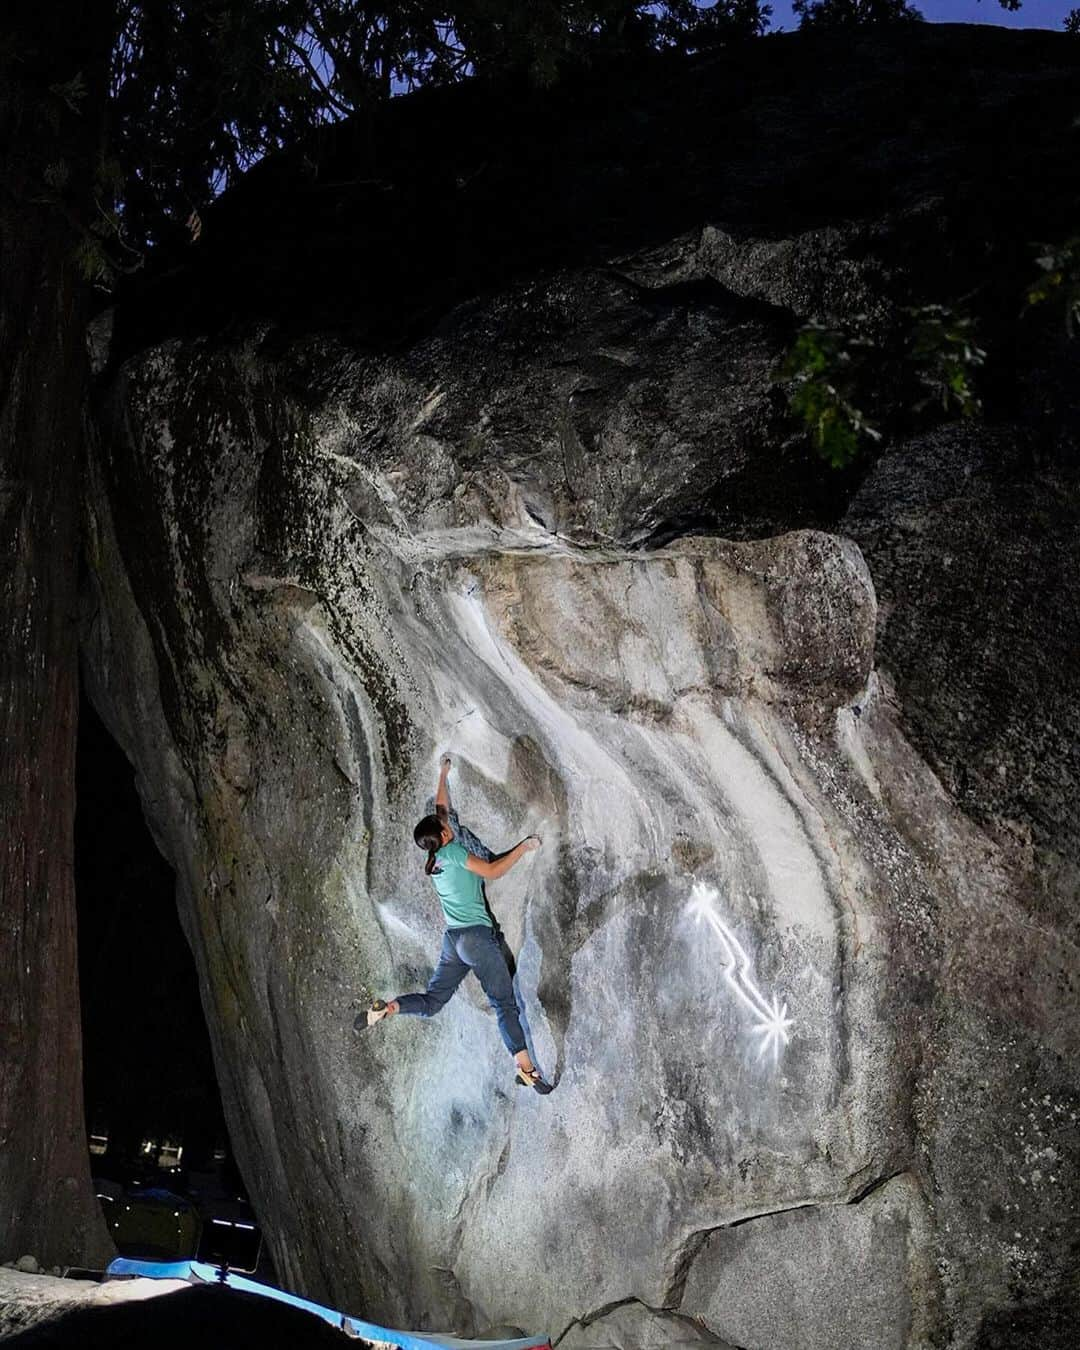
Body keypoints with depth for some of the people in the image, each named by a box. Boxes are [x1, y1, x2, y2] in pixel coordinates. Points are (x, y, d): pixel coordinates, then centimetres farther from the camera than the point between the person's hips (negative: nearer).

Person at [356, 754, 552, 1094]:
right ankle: (525, 1067, -16)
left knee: (431, 1001, 9)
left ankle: (387, 1008, -15)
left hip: (452, 939, 7)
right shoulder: (454, 852, -7)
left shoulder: (434, 859, 16)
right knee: (504, 1003, -8)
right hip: (477, 935, -7)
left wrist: (443, 774, 37)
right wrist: (523, 847, -6)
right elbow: (493, 871, -14)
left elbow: (442, 808, 28)